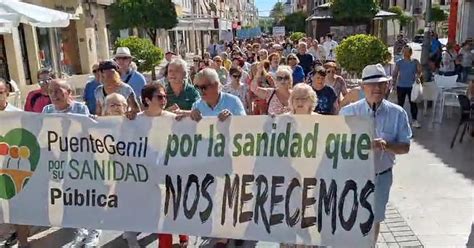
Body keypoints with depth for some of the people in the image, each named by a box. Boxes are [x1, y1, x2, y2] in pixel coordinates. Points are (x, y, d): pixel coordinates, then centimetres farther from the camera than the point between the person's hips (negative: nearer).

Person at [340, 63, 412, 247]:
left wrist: (386, 145, -25)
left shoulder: (397, 113, -8)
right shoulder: (348, 112, -10)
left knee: (374, 219, 21)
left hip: (382, 176, 1)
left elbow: (405, 147, -5)